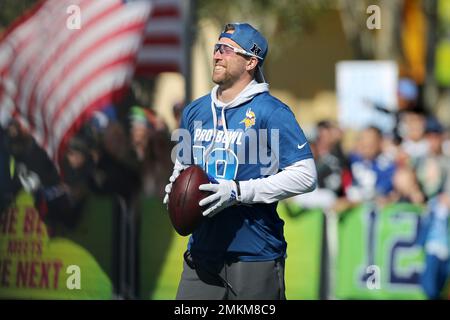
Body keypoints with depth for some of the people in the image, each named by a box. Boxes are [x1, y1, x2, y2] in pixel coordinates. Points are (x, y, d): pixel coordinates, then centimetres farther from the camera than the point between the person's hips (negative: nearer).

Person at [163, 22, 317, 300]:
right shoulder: (195, 111, 13)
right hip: (202, 253, 5)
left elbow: (305, 176, -14)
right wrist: (175, 189, 4)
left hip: (256, 257, -5)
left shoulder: (272, 112, -7)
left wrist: (238, 192, -19)